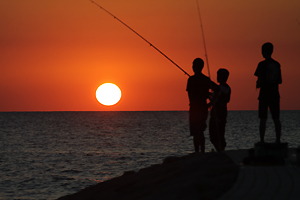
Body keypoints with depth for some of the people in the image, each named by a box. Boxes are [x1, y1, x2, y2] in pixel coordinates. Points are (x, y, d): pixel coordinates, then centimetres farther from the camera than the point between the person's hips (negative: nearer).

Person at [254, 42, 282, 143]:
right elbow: (280, 81, 13)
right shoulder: (277, 64, 8)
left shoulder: (262, 64, -9)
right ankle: (278, 140, 5)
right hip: (275, 95, 5)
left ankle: (262, 140, -5)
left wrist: (257, 85, 7)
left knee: (263, 119, -2)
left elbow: (260, 80, -14)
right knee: (276, 119, 7)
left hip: (264, 94, -5)